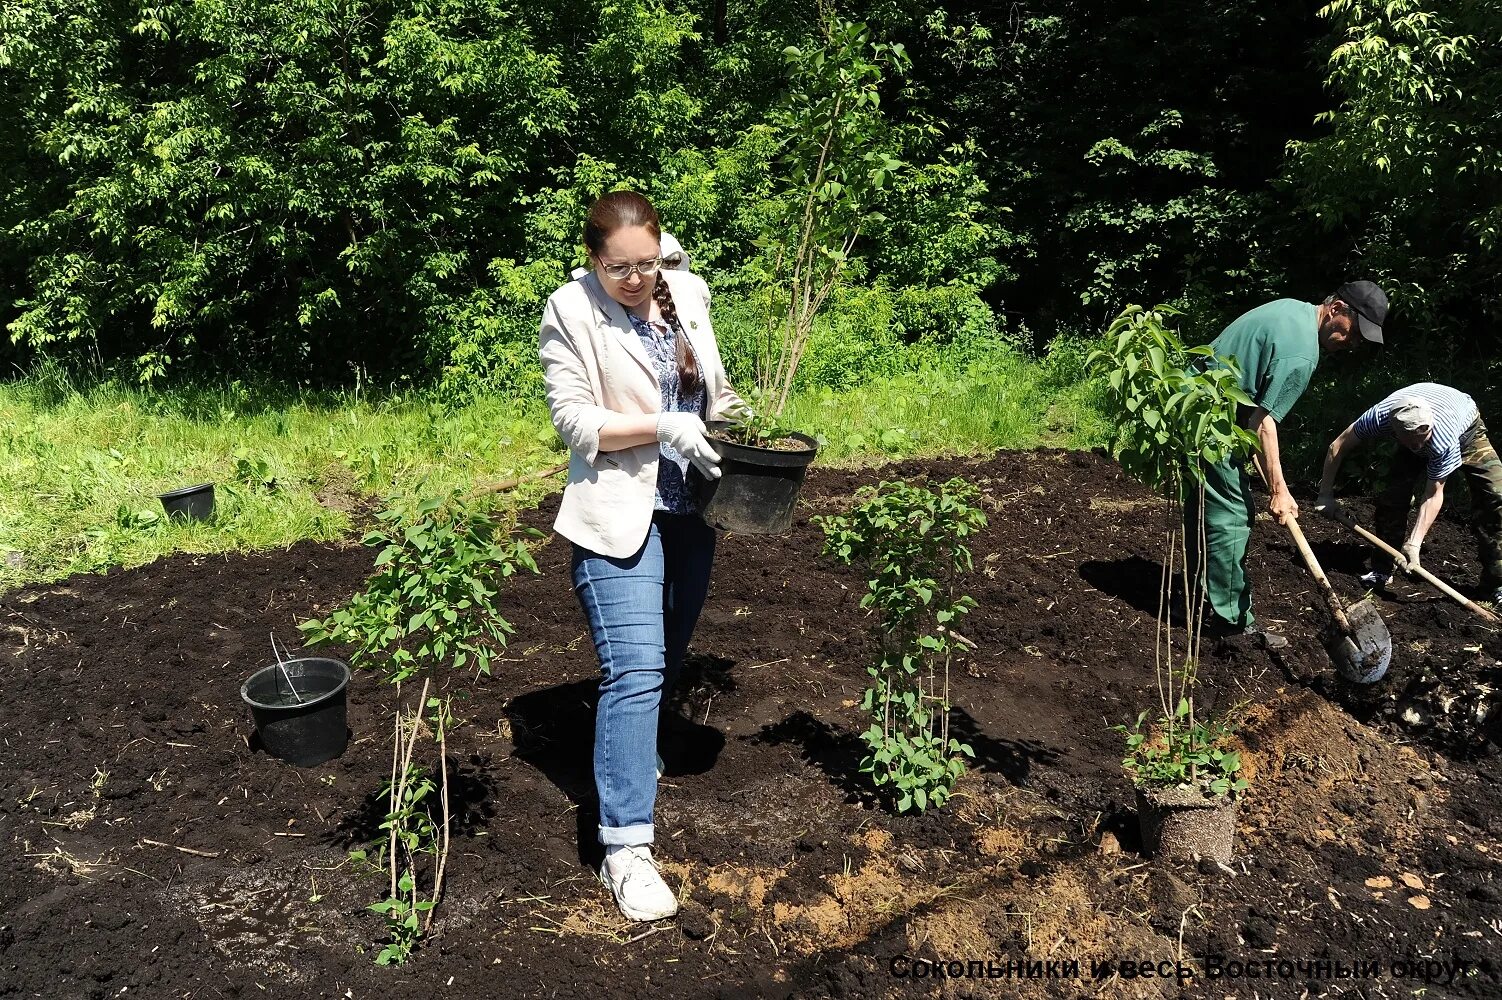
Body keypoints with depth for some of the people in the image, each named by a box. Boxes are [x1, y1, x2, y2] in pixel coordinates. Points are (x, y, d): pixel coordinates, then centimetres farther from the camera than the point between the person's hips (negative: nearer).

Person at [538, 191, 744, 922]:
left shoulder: (687, 294, 7)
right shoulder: (571, 311, -8)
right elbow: (572, 418, -12)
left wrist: (733, 419, -5)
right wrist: (663, 428, -22)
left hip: (691, 508, 6)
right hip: (619, 512, -6)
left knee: (667, 657, 19)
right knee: (635, 670, -13)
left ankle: (628, 747, 46)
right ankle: (626, 848, -7)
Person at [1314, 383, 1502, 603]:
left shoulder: (1444, 442, -45)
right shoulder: (1378, 417, -40)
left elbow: (1434, 495, -34)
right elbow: (1337, 447, -22)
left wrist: (1414, 543, -38)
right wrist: (1325, 495, -18)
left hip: (1466, 427, -2)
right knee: (1393, 496, -15)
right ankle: (1382, 570, -2)